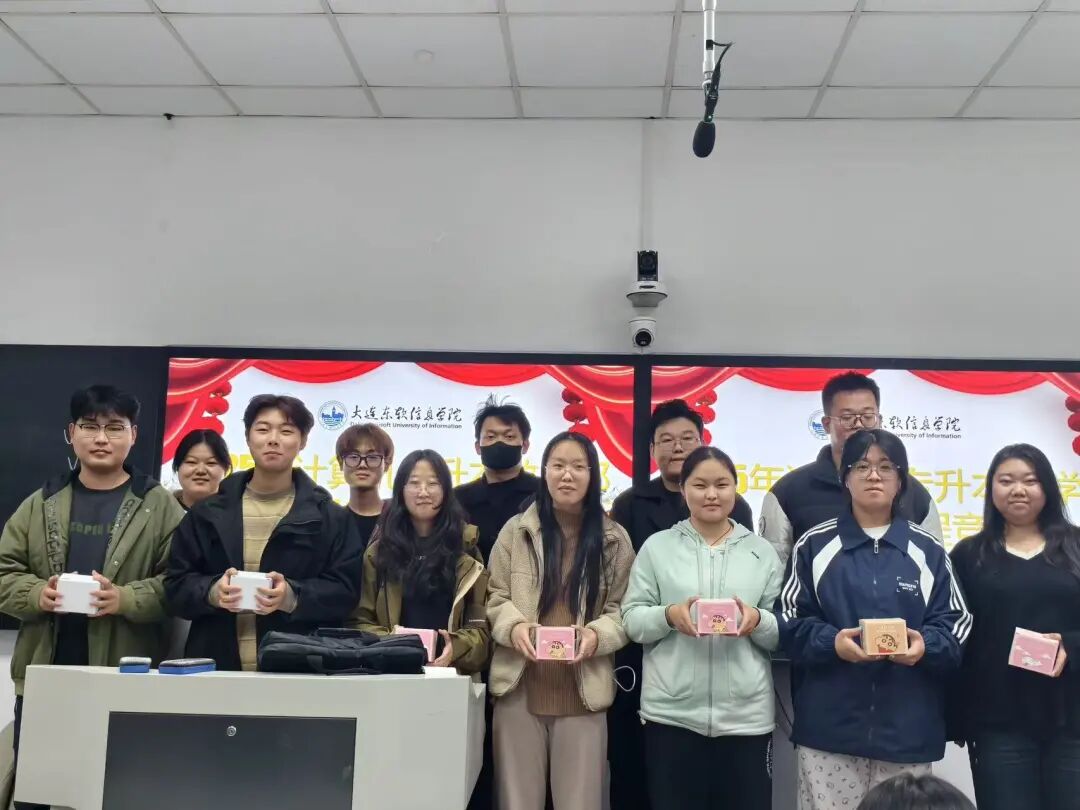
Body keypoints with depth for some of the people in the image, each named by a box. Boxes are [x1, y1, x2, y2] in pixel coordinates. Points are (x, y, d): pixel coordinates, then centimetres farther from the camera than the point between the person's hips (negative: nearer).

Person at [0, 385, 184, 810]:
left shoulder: (160, 506, 0)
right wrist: (38, 594, -12)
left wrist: (126, 599, -21)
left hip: (125, 678, -3)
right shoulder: (41, 503, 11)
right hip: (44, 672, 3)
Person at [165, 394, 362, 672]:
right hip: (217, 664, 2)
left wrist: (293, 597, -19)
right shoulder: (207, 513, 10)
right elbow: (177, 586, 9)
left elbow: (345, 591, -1)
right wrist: (211, 591, -13)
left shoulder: (328, 516, 4)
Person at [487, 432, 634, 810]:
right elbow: (494, 597, 5)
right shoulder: (516, 530, 5)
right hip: (520, 687, 1)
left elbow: (623, 610, 3)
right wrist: (514, 626, -15)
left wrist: (597, 635, -16)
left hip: (583, 691, 0)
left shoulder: (614, 539, 4)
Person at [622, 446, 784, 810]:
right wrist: (668, 615, -17)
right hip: (671, 713, -1)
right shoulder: (656, 546, 5)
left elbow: (783, 633, 7)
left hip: (746, 715, 1)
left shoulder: (762, 550, 9)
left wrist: (758, 620, -14)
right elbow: (631, 619, 2)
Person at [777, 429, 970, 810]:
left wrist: (925, 646, -16)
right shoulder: (815, 545, 4)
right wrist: (831, 642, -18)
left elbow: (955, 624, 5)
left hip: (908, 729, 1)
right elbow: (790, 621, 1)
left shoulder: (928, 551, 7)